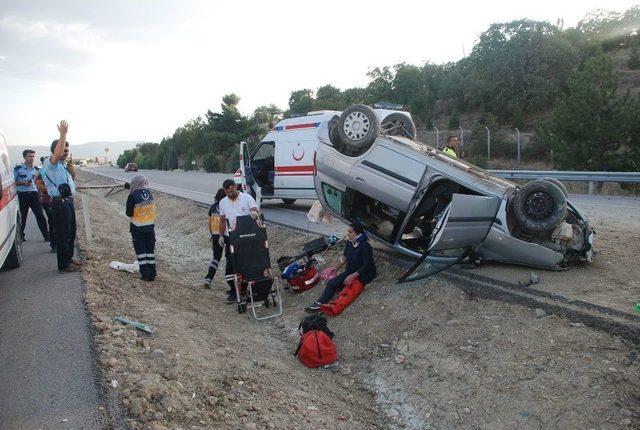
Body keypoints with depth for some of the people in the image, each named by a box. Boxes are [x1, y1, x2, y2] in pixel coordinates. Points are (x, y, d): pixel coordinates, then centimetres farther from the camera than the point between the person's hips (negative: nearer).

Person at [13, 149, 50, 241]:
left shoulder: (36, 169, 10)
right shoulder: (18, 168, -1)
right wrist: (23, 183, -14)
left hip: (34, 194, 2)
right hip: (22, 195, -2)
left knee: (40, 215, -3)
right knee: (23, 216, 5)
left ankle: (46, 235, 1)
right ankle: (21, 235, 22)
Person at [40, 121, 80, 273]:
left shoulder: (63, 165, 18)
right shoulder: (49, 163, -10)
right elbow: (57, 154, -33)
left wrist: (71, 168, 15)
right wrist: (63, 134, -34)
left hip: (68, 202, 10)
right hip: (59, 203, -10)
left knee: (71, 232, 19)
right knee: (62, 234, -4)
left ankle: (69, 259, 34)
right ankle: (63, 266, 4)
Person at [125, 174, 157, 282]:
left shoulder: (133, 196, -17)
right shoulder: (149, 193, -4)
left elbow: (129, 213, -13)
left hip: (137, 228, -4)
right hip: (150, 226, 4)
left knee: (140, 251, 9)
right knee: (150, 250, 13)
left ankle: (145, 275, 12)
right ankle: (152, 274, 17)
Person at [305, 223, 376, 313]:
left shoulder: (365, 247, -21)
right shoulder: (350, 243, 2)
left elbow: (366, 266, -22)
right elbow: (345, 257, 18)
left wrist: (352, 276, -28)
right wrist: (338, 267, 5)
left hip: (363, 274, -8)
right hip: (350, 271, 9)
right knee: (331, 282, -16)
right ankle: (318, 304, -21)